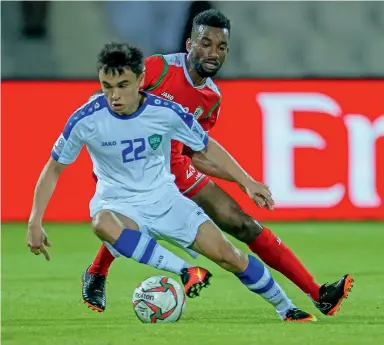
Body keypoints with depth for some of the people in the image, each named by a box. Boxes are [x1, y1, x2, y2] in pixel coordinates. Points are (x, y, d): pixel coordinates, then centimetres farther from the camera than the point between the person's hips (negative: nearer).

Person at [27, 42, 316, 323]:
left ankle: (286, 309, 13)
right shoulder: (86, 121, -18)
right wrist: (35, 222, -11)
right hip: (118, 205, -2)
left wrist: (247, 182, 0)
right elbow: (54, 168, -5)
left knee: (226, 253, -8)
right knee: (102, 224, -40)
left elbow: (207, 147, 4)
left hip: (164, 199, 2)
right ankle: (185, 272, -40)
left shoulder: (167, 112, -14)